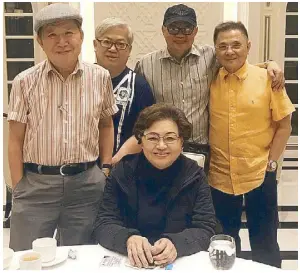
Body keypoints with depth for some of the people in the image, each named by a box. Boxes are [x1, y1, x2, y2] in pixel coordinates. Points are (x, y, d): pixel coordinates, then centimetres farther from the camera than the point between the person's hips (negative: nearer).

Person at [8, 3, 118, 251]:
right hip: (36, 184, -1)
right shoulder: (25, 82, -4)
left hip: (87, 183, 1)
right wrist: (18, 188, -1)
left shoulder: (100, 77, 0)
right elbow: (16, 140, 1)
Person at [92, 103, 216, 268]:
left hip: (183, 262, 1)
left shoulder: (194, 175, -1)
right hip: (127, 262, -1)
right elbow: (103, 225, -6)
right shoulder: (122, 172, -1)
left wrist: (175, 244, -27)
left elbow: (205, 229, -7)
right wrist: (128, 239, -27)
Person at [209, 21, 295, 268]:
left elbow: (284, 125, -2)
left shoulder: (266, 79, -7)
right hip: (220, 175, 2)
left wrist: (271, 163, -6)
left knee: (264, 243, 13)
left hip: (259, 174, -2)